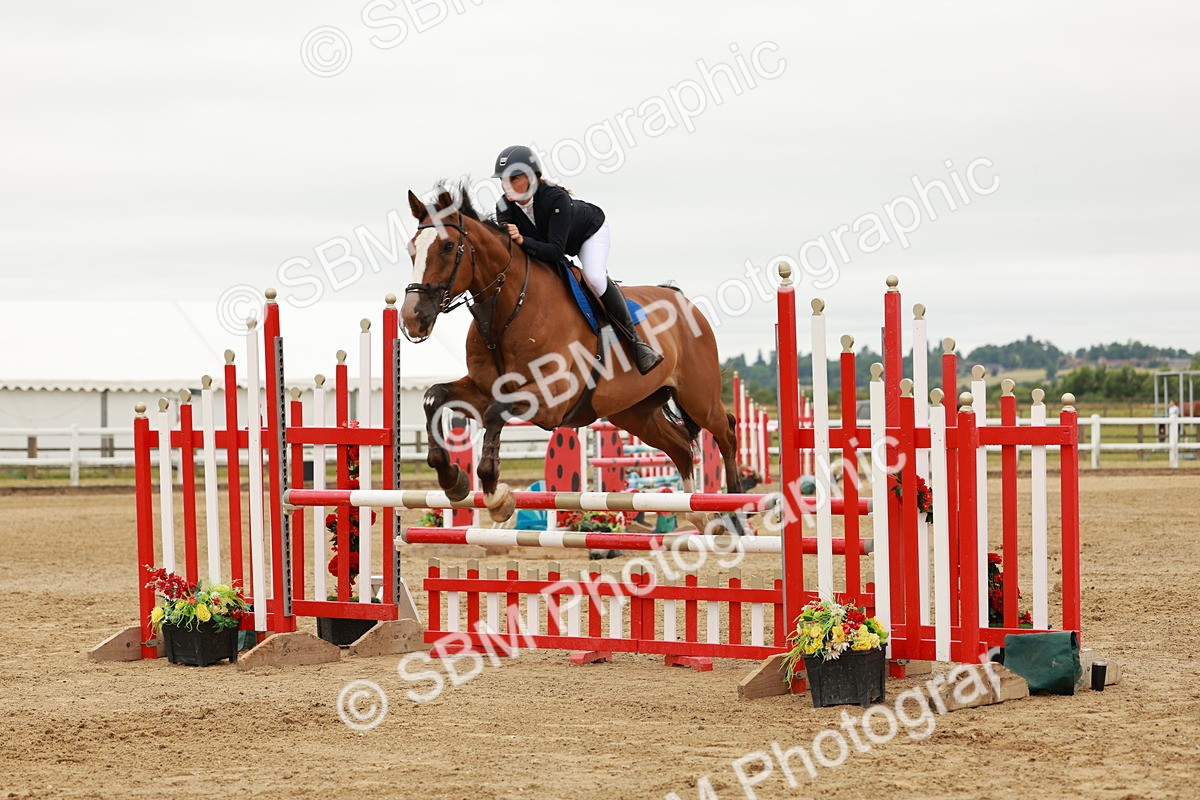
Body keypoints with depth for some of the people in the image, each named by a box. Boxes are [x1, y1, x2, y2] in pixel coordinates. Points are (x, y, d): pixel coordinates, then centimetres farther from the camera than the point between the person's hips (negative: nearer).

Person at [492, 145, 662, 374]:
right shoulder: (504, 208, -26)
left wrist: (522, 241, -61)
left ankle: (635, 340, -20)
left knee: (595, 277, -29)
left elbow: (556, 251, -47)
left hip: (590, 230, -7)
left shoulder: (555, 198, -42)